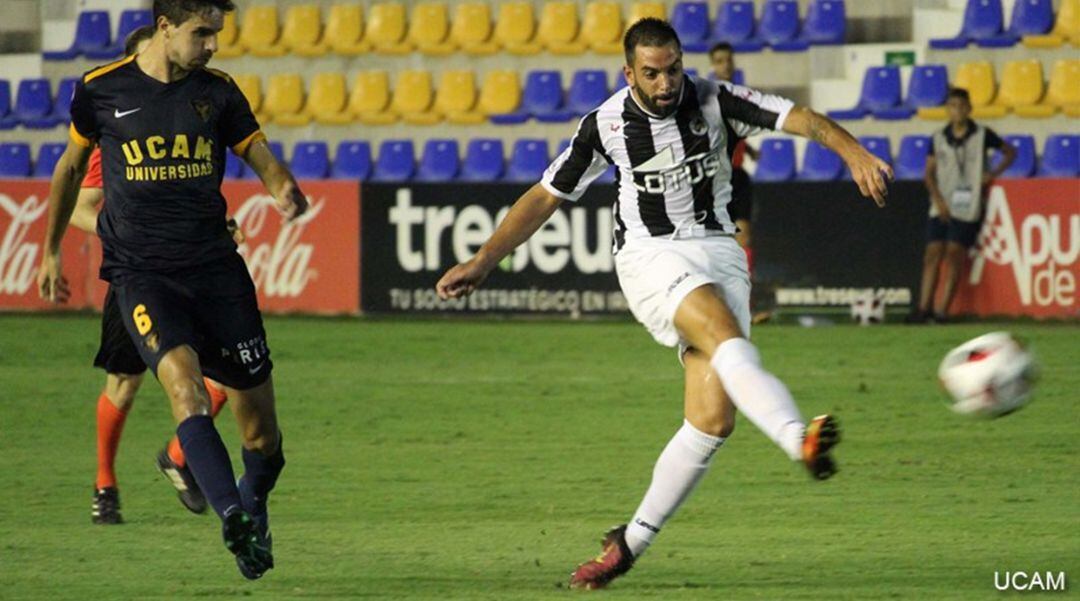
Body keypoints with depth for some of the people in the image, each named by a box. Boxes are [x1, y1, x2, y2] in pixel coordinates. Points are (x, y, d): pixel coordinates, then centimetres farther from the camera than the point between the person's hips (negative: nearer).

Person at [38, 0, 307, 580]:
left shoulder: (218, 91, 7)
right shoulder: (100, 90, 2)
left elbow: (262, 159, 9)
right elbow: (71, 166, 17)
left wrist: (285, 190, -16)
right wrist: (51, 253, 22)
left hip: (216, 265, 3)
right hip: (139, 269, -3)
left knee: (262, 432, 1)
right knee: (183, 378, -29)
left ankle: (253, 508, 31)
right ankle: (232, 516, -39)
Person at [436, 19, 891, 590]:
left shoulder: (713, 101, -4)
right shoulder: (606, 124, -3)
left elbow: (797, 117, -15)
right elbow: (546, 196, 8)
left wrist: (854, 152, -34)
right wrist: (482, 262, 6)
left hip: (718, 253, 2)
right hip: (651, 257, -2)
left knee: (713, 420, -9)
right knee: (728, 338, -33)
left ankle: (630, 542, 4)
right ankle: (800, 440, -57)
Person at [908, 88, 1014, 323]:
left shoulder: (982, 135, 2)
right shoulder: (938, 138, 8)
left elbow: (1010, 152, 13)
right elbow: (929, 173, 8)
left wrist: (993, 174, -2)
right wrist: (938, 199, -6)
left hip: (967, 207, -3)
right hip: (941, 206, 3)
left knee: (954, 255, -9)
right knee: (933, 253, -5)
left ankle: (942, 309, -7)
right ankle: (924, 306, -4)